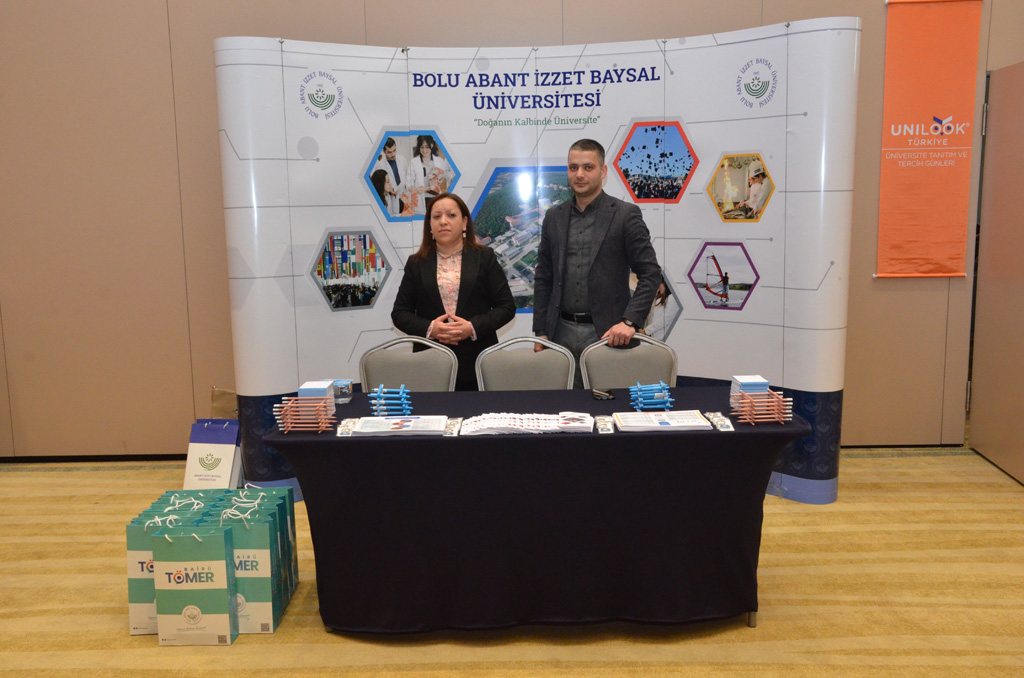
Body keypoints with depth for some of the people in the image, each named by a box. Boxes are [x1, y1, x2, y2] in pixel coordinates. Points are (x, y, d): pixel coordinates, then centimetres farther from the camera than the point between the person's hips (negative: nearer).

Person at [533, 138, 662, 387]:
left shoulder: (626, 215, -2)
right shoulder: (554, 217, 10)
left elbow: (651, 273, -5)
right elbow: (543, 278, 12)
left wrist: (630, 321, -16)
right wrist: (541, 332, 7)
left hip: (606, 332, -3)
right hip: (561, 332, 3)